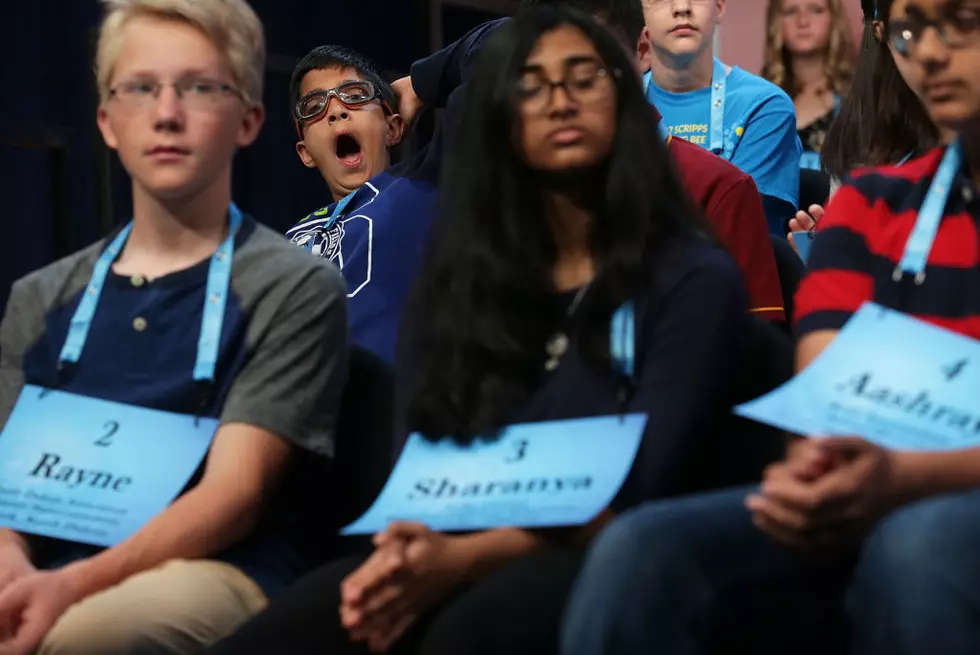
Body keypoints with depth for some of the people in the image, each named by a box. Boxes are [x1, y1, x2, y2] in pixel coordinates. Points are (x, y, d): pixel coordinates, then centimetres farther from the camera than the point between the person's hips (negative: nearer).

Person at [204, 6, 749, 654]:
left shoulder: (694, 279, 4)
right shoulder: (459, 278, 19)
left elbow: (635, 494, -6)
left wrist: (466, 557, -22)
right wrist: (403, 550, -12)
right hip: (450, 552, 4)